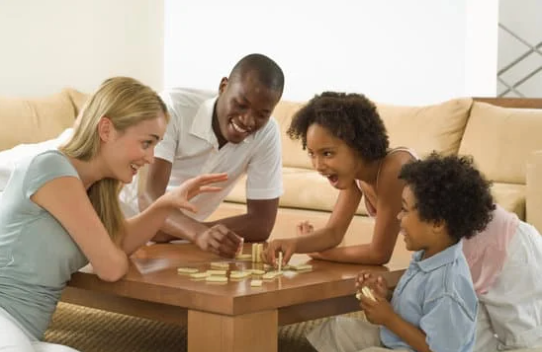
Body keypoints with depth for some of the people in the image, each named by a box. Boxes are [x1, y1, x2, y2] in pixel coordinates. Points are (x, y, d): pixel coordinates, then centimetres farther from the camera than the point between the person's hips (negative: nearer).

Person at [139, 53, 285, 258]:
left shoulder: (267, 133, -17)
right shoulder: (174, 108, -25)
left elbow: (262, 223, -17)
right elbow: (148, 197, -34)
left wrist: (185, 233, -27)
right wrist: (200, 234, -53)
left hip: (183, 237, 3)